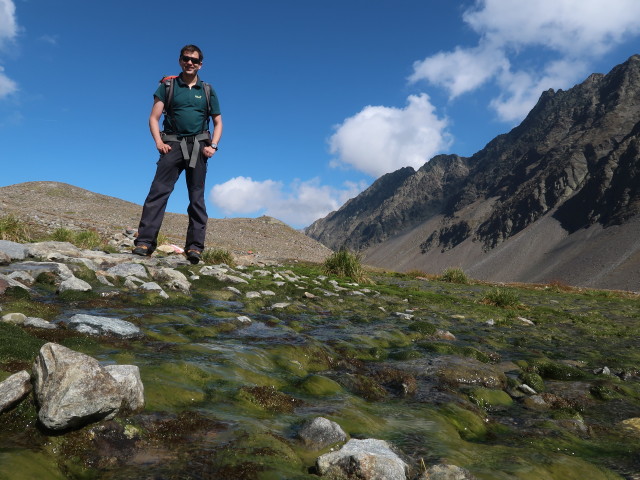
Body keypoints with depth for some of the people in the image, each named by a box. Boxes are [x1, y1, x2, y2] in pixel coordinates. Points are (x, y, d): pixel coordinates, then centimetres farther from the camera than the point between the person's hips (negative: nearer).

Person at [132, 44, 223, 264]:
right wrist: (159, 143, -9)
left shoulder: (207, 91, 15)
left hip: (198, 146, 1)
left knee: (197, 197, -1)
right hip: (173, 144, -1)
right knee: (158, 190, -14)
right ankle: (145, 241, -17)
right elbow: (154, 118, 6)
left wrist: (213, 146, -1)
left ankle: (195, 246, -1)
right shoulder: (168, 86, 10)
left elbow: (218, 122, 16)